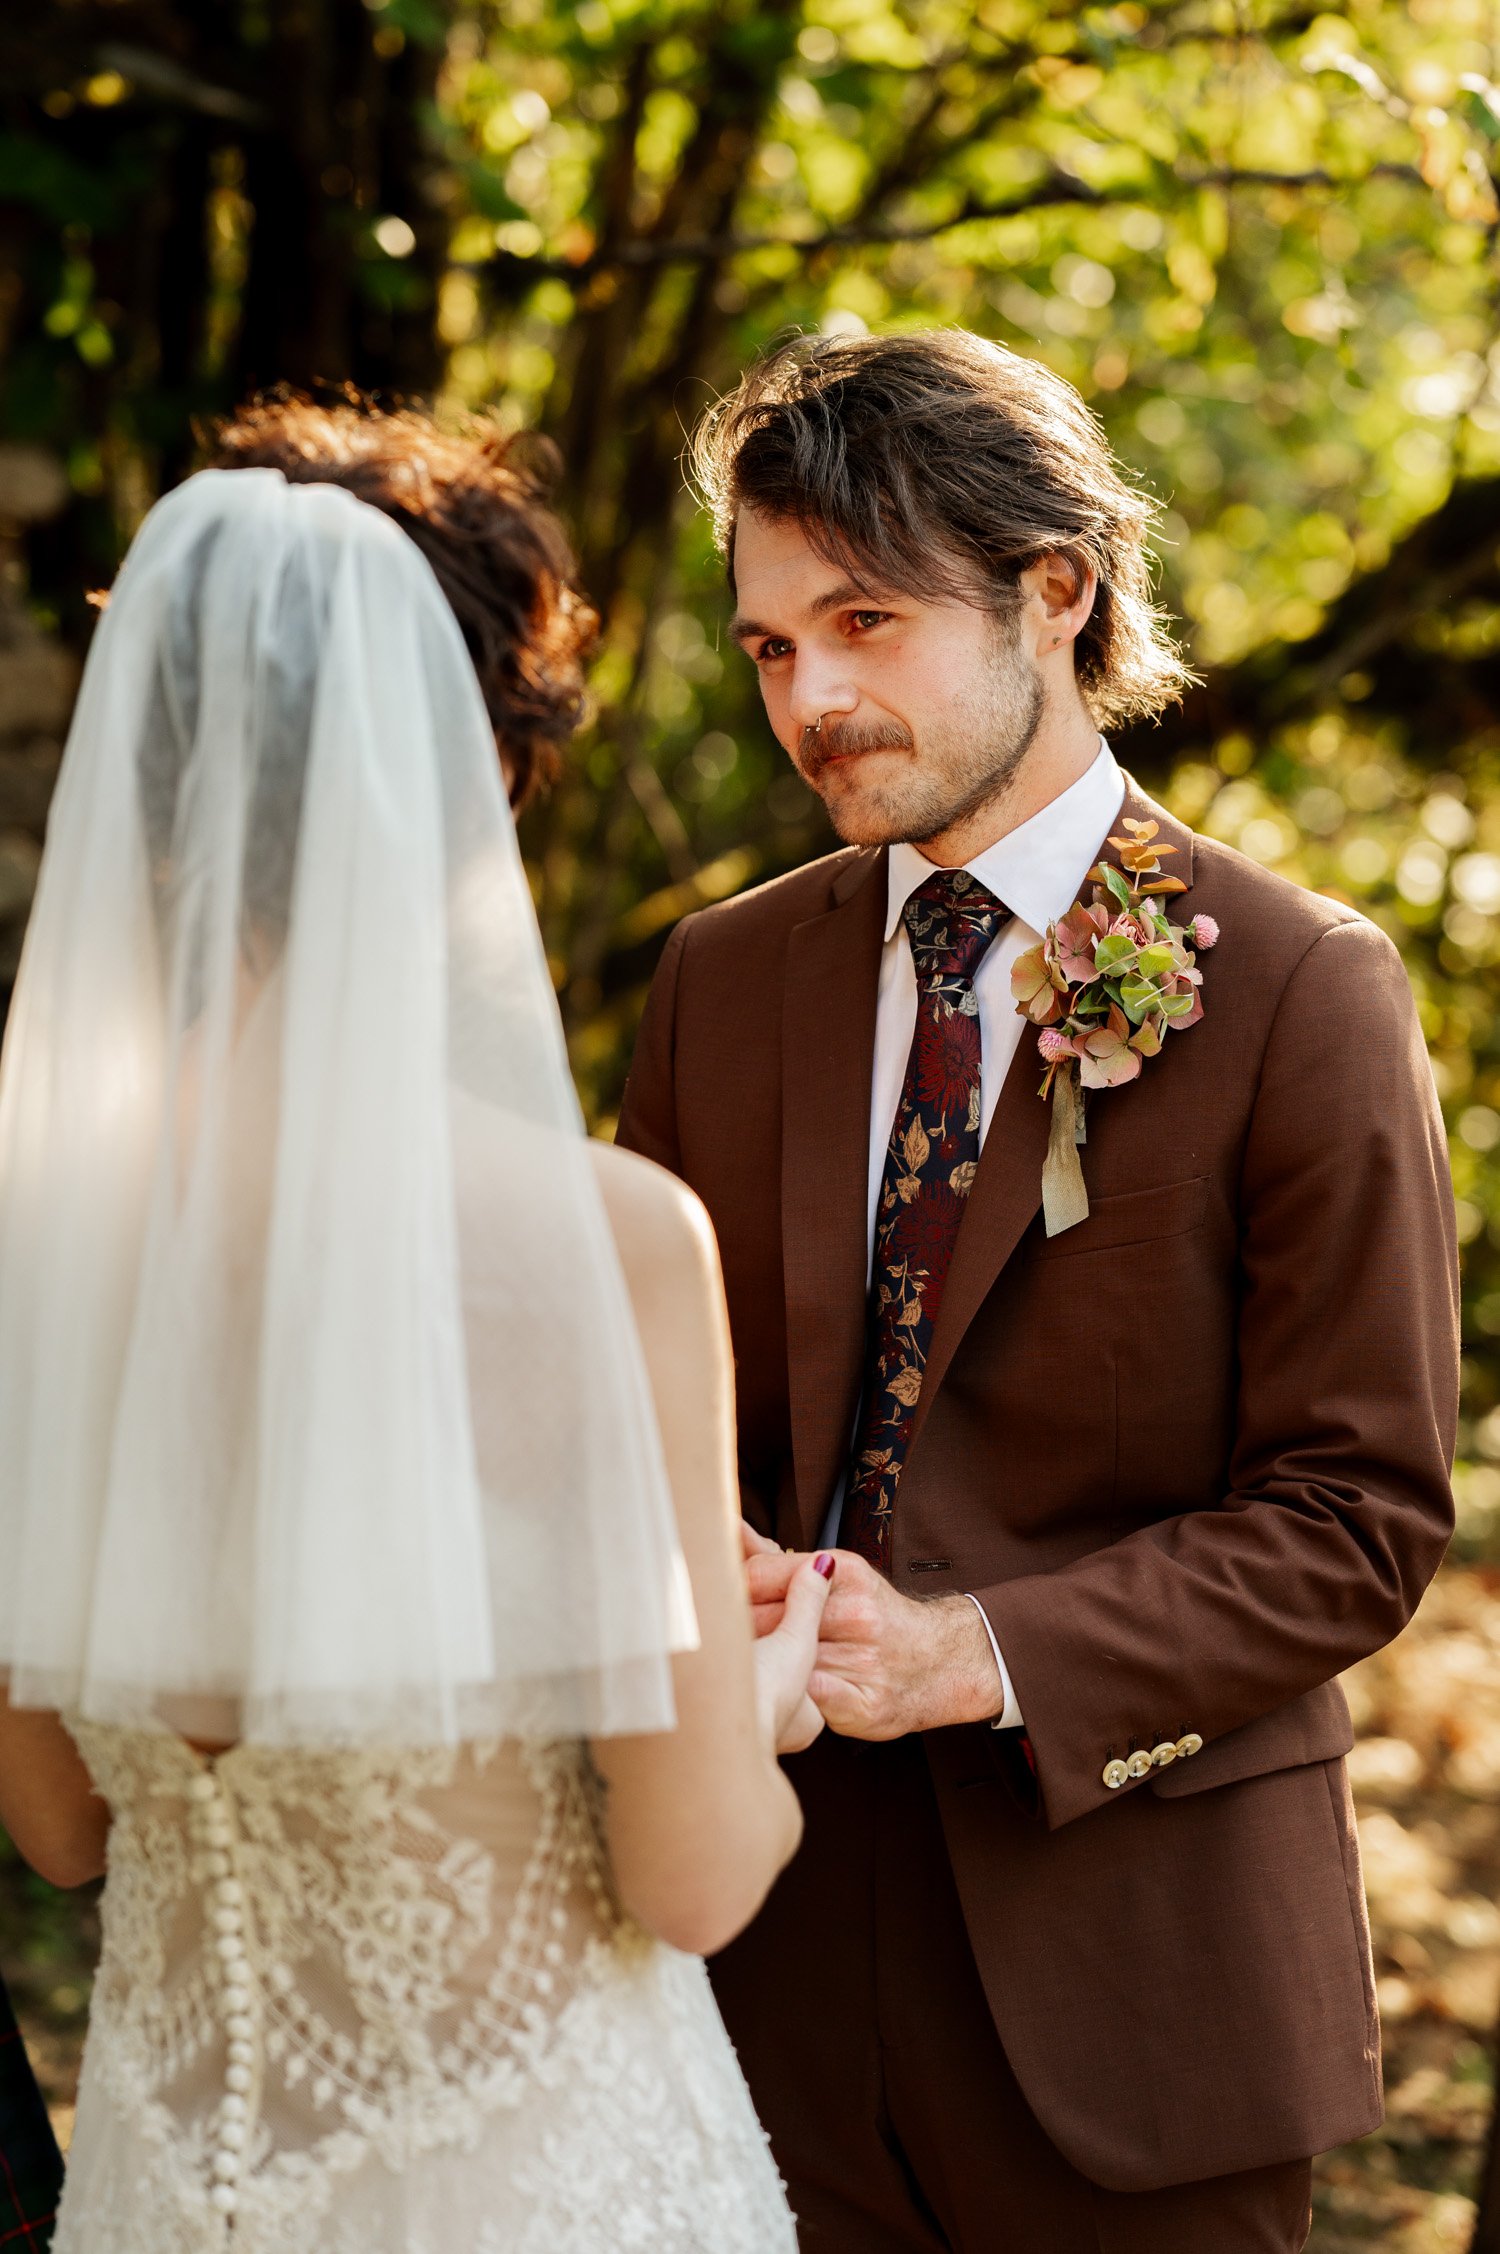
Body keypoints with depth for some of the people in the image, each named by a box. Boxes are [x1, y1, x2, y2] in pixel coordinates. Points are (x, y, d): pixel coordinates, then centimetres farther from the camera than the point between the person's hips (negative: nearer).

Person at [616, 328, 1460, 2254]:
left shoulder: (1300, 993, -8)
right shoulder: (722, 980, 7)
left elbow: (1358, 1516, -10)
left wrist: (980, 1654, -20)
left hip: (1123, 1957, -3)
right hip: (773, 1930, 4)